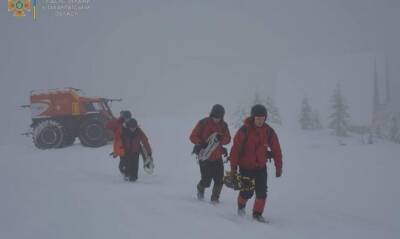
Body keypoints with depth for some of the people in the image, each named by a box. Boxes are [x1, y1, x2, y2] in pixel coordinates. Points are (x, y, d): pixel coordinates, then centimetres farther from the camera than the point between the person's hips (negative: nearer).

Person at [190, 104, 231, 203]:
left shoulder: (223, 125, 3)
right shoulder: (203, 123, -9)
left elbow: (228, 139, 1)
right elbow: (193, 136, -7)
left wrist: (221, 138, -21)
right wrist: (201, 143, -24)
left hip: (217, 157, 4)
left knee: (219, 180, -3)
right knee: (206, 181, -1)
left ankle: (215, 198, 17)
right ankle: (200, 189, 33)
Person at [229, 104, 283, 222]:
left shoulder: (269, 131, -6)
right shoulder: (244, 130, -16)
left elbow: (276, 150, 1)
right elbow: (235, 149, -14)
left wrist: (279, 167, 4)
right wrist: (233, 167, -13)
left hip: (261, 167, 3)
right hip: (246, 167, -3)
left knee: (262, 193, -4)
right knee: (247, 192, -2)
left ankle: (257, 214, 14)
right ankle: (241, 205, 30)